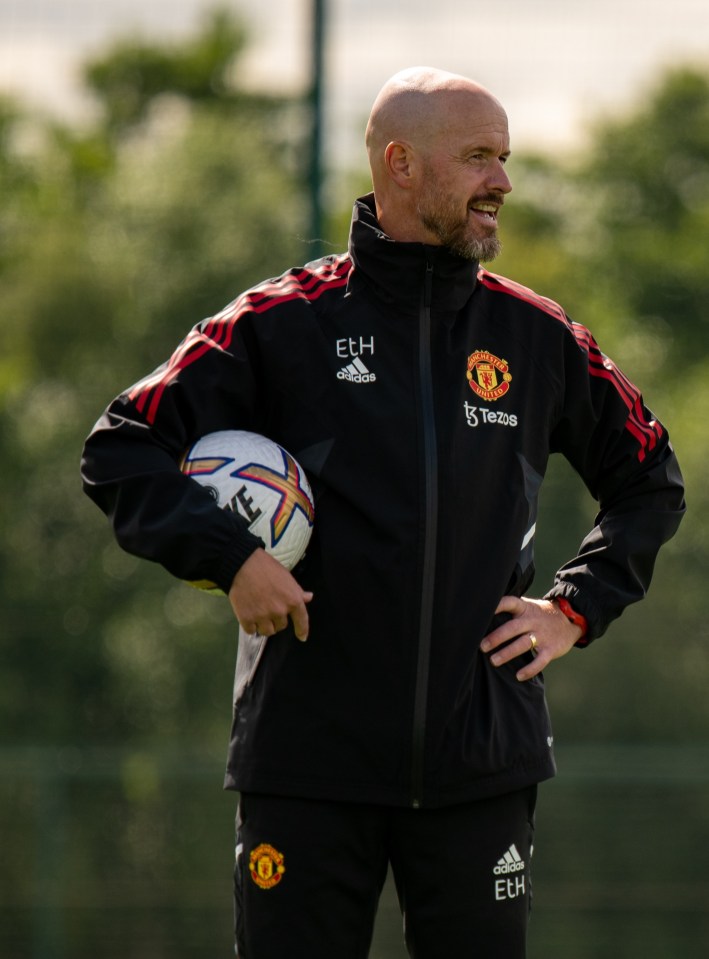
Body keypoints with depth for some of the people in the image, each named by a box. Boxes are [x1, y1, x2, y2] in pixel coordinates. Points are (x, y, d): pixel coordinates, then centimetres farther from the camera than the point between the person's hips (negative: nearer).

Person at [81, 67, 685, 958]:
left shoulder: (537, 337, 9)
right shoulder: (283, 324, 0)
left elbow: (650, 480, 22)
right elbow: (120, 452, -1)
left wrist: (576, 608, 9)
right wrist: (227, 556, -14)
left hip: (480, 762, 2)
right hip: (308, 757, -2)